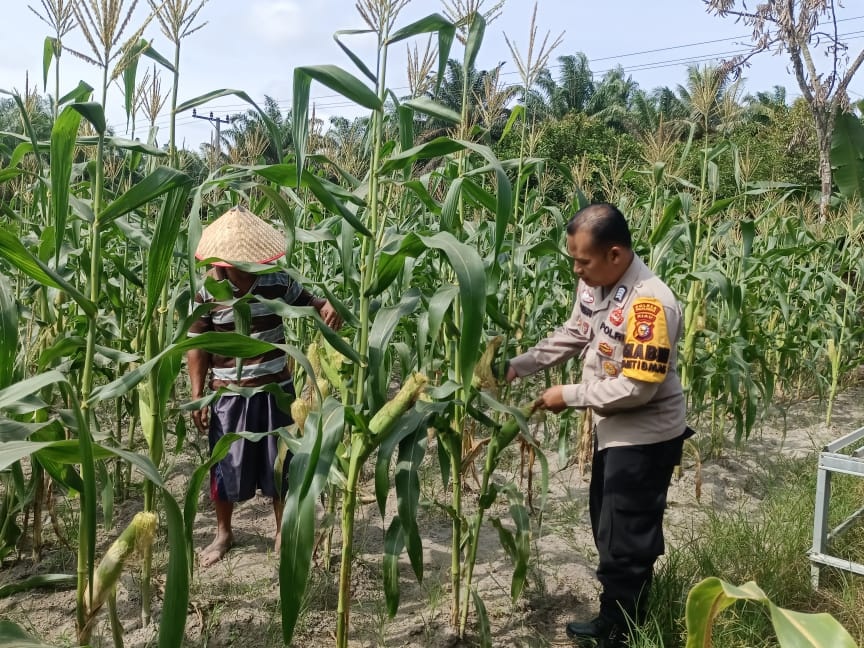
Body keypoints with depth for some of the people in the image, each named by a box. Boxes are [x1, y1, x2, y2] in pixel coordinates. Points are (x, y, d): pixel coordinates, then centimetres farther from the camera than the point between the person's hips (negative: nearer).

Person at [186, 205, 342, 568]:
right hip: (229, 393, -1)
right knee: (225, 465, 13)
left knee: (280, 461, 13)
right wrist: (197, 397, -7)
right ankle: (223, 534, 38)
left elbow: (308, 302, 8)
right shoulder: (206, 292, -11)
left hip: (275, 389, 1)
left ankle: (283, 531, 35)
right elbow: (197, 347, -4)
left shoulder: (278, 281, -9)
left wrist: (328, 307, -17)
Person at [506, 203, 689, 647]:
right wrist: (516, 366, 1)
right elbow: (571, 336, 10)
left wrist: (569, 396, -20)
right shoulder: (594, 284, -4)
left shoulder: (650, 305, -30)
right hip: (612, 431, 9)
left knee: (625, 545, 6)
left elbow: (637, 389, -29)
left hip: (645, 440, -9)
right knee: (608, 532, 23)